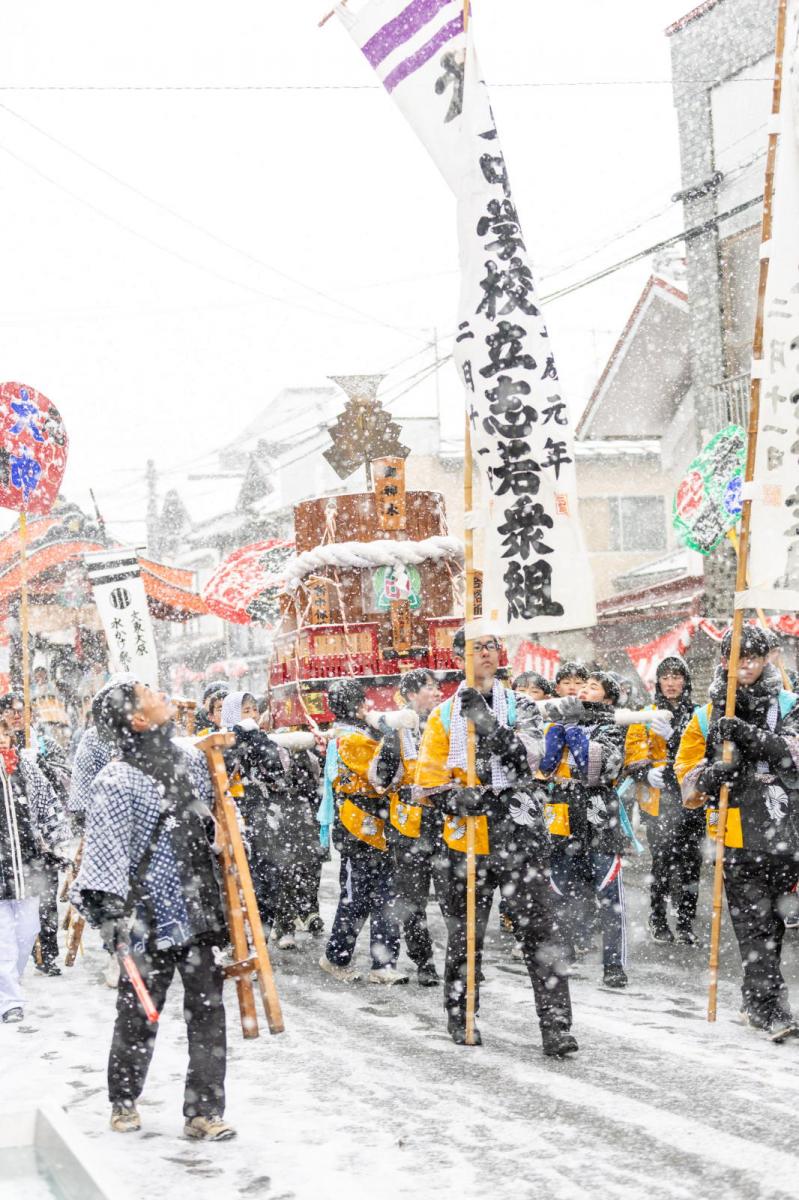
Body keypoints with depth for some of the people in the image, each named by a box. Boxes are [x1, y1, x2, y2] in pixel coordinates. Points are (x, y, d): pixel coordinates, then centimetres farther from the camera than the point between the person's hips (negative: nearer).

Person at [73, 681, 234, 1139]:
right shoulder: (118, 780, -11)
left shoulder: (194, 763, 9)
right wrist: (109, 910, -22)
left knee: (208, 1013, 3)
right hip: (150, 919, -5)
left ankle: (204, 1112, 9)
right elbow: (105, 849, -15)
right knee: (138, 1016, 7)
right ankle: (125, 1103, 28)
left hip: (200, 913, 5)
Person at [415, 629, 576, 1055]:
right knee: (465, 934, 10)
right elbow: (430, 780, 6)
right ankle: (460, 1015, 27)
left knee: (537, 930, -8)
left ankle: (556, 1024, -7)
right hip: (466, 838, 1)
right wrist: (457, 800, -14)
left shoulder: (519, 707, 8)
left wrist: (487, 724, -22)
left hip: (518, 833, -1)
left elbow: (528, 756, -11)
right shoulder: (444, 716, 9)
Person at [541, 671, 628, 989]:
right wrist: (559, 726, -7)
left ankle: (615, 966, -3)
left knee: (608, 896, -6)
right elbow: (544, 765, 1)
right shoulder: (561, 722, 15)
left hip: (599, 821, -4)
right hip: (564, 822, 4)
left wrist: (576, 733, -14)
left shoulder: (610, 728, 3)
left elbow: (606, 766, -16)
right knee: (564, 895, 12)